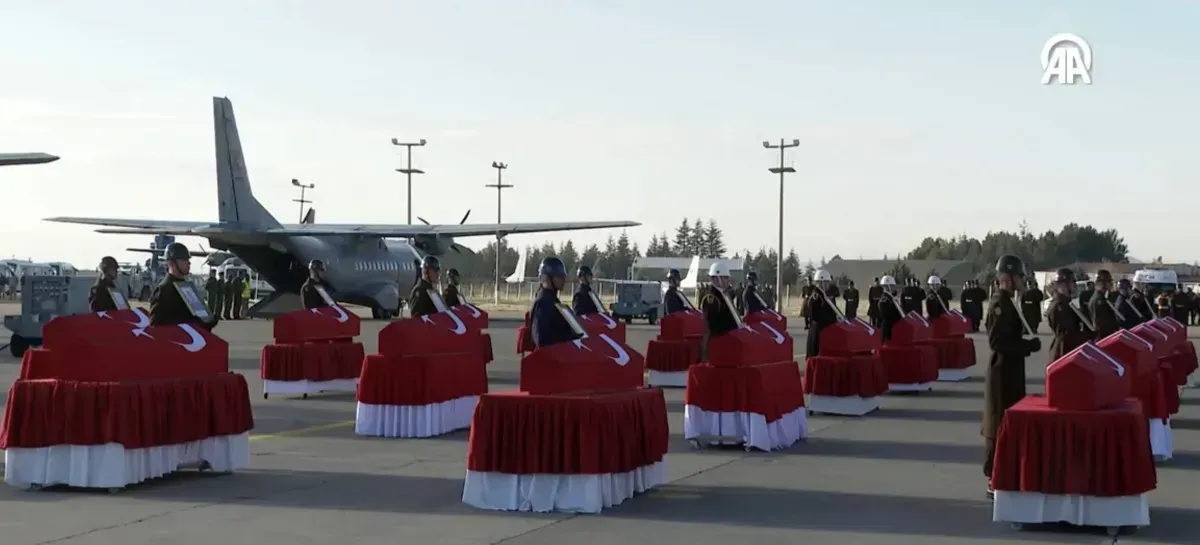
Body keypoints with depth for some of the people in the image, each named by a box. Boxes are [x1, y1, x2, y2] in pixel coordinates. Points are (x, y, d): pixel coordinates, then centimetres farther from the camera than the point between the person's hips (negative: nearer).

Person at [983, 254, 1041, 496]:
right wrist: (1030, 345, -19)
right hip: (1003, 372, -10)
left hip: (1010, 371, 10)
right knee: (1001, 425, -5)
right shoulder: (1001, 303, -17)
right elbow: (998, 341, -25)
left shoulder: (1008, 301, 13)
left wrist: (1027, 344, 4)